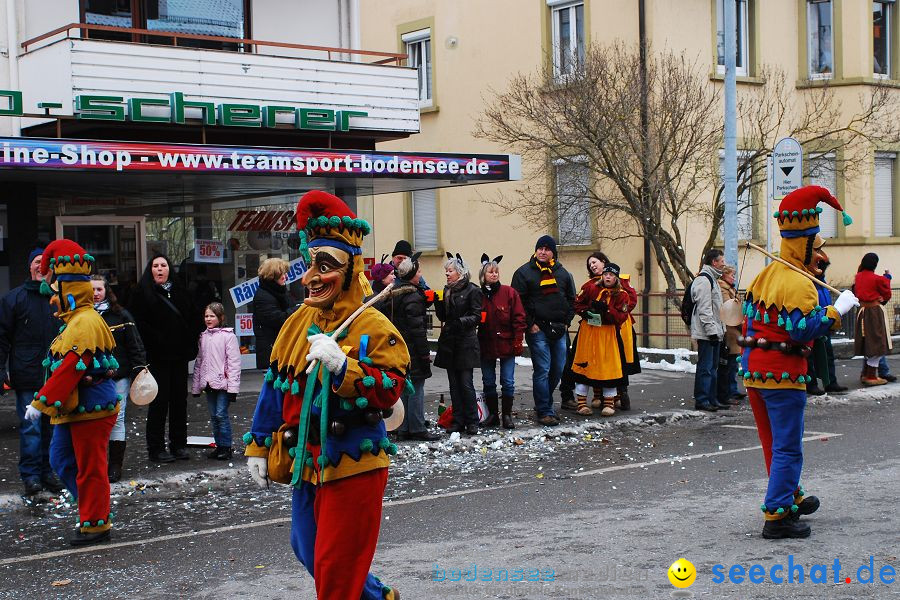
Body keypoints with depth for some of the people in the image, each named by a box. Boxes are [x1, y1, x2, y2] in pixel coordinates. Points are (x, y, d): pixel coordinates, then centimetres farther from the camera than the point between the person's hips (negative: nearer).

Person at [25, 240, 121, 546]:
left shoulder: (85, 323, -20)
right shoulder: (76, 321, 13)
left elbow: (69, 369, -24)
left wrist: (41, 403, -21)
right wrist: (47, 402, 20)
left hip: (90, 410, -11)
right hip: (72, 410, 11)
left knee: (90, 468, 0)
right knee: (62, 462, 18)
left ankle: (95, 524, 11)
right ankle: (94, 510, 25)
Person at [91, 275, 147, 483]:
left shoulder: (121, 315, 3)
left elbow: (134, 345, 3)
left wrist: (139, 370, -3)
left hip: (118, 376, -1)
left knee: (116, 419, 1)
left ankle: (115, 465, 8)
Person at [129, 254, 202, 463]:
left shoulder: (179, 291, 14)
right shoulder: (142, 293, -2)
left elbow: (194, 318, 18)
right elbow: (139, 324, -11)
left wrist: (190, 341, 5)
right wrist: (159, 342, -16)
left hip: (179, 355, 5)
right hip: (158, 357, -5)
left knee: (179, 399, 8)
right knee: (159, 401, -3)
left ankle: (179, 444, 16)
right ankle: (156, 448, 3)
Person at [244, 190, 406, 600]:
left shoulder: (375, 328, -13)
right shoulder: (299, 322, 7)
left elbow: (390, 391, -22)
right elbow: (275, 385, 13)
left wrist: (342, 363, -33)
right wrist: (259, 444, 14)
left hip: (354, 464, -7)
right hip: (308, 462, 8)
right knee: (308, 551, 19)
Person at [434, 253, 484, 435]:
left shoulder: (472, 290, -5)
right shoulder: (447, 290, 14)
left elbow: (477, 316, -8)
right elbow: (443, 316, 16)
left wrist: (461, 322, -23)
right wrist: (438, 304, -1)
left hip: (466, 343, -6)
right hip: (449, 342, 6)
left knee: (466, 384, -7)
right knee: (454, 384, 7)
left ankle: (472, 422, 2)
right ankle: (458, 421, 11)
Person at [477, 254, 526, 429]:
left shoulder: (509, 293, -3)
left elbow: (519, 318, -4)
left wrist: (518, 341, -8)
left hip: (506, 344, -2)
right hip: (486, 345, 2)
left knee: (508, 382, 0)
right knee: (488, 382, 9)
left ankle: (507, 415, 10)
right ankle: (492, 414, 20)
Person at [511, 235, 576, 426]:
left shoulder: (562, 273, 12)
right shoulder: (524, 272, -2)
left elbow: (571, 299, 18)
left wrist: (566, 322, 7)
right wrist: (530, 325, -10)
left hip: (559, 330, 5)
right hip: (538, 330, -5)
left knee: (558, 369, 8)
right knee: (542, 371, -7)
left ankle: (543, 402, 26)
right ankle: (545, 412, -2)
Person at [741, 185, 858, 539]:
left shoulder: (765, 275, 13)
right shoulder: (800, 283, -17)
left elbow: (749, 316, 19)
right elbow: (803, 328, -25)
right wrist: (837, 309, -17)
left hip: (753, 369, 9)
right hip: (783, 373, -9)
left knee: (774, 442, 20)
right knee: (788, 448, -3)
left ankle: (793, 497, 37)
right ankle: (777, 516, -4)